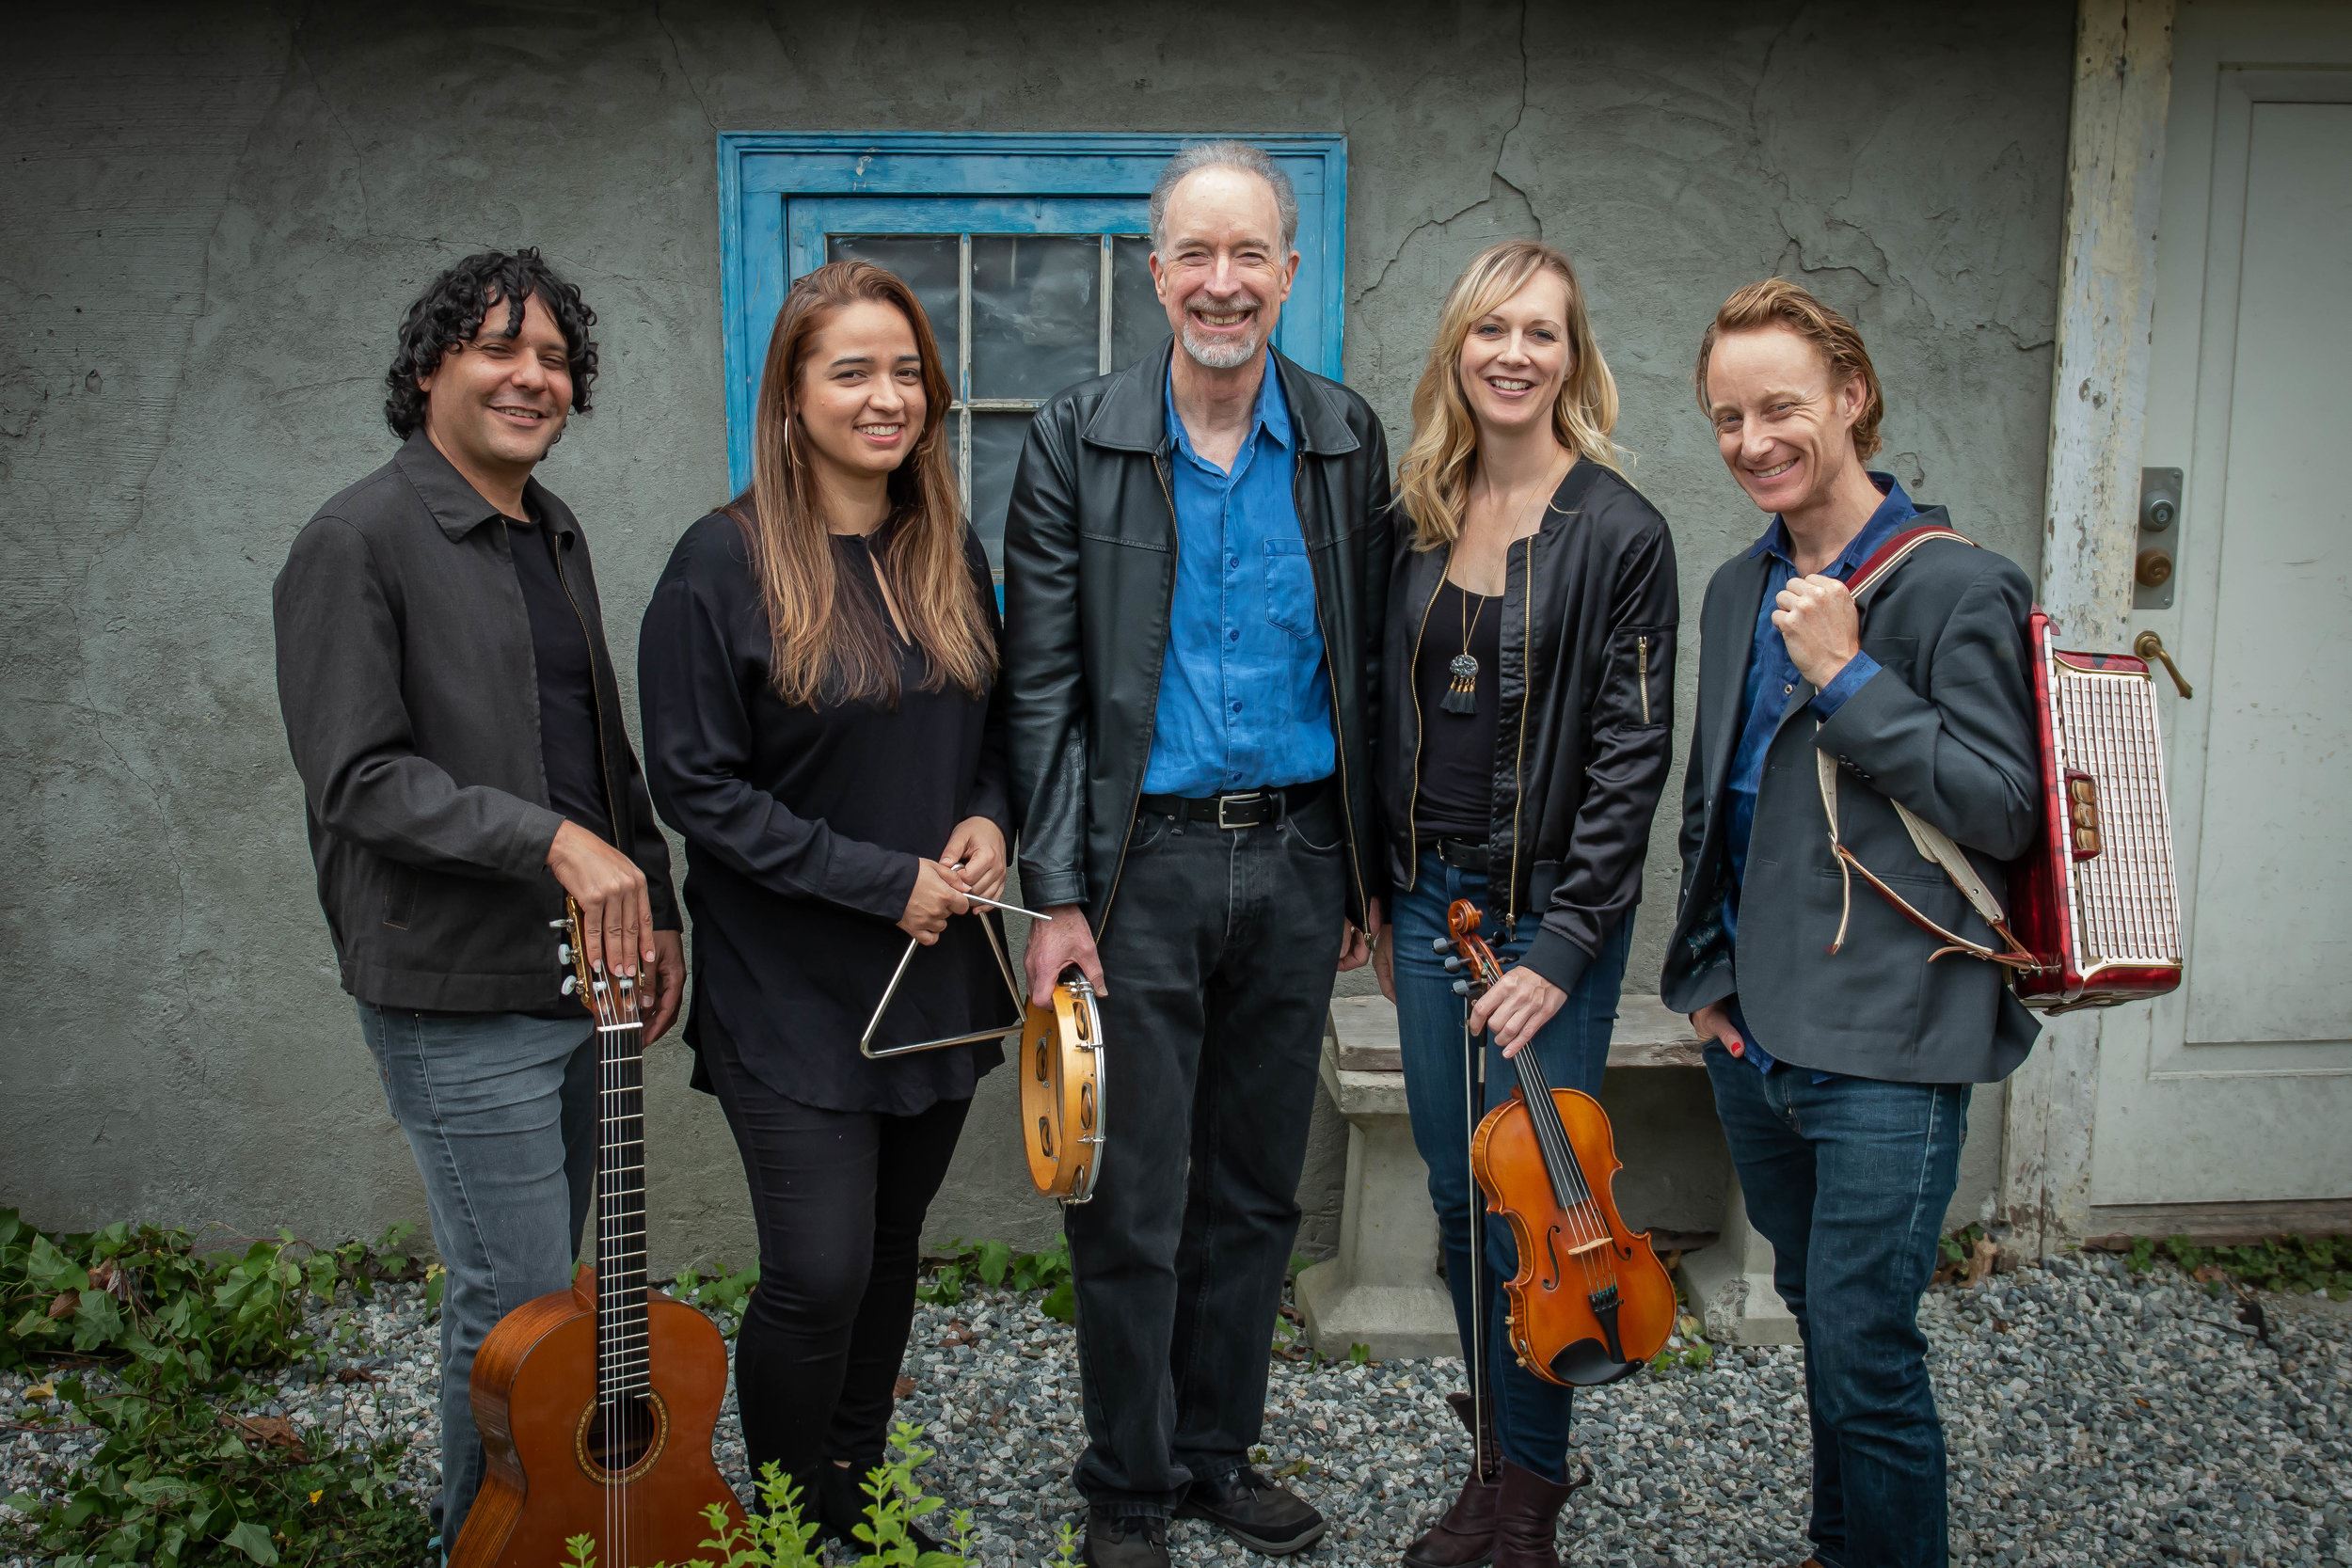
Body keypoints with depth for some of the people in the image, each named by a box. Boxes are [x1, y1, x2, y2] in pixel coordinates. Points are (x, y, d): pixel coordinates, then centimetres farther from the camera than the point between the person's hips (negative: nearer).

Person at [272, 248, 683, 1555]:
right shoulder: (360, 542, -11)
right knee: (519, 1308, -1)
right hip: (461, 1000, -8)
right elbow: (357, 780, -17)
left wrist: (654, 903, 12)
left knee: (551, 1285, 19)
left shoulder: (557, 535, 14)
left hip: (574, 972, 8)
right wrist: (553, 842, -23)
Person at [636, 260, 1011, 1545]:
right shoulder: (725, 562, -11)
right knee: (818, 1275, -4)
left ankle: (862, 1500, 35)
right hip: (792, 992, -5)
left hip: (936, 976, 5)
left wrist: (987, 822, -5)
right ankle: (800, 1523, 21)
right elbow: (695, 784, -13)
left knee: (889, 1256, 16)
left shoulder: (950, 553, 6)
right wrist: (880, 880, -16)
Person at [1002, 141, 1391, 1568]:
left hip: (1297, 859, 3)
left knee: (1257, 1189, 14)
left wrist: (1369, 875, 6)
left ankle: (1220, 1453, 33)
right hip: (1143, 862, -2)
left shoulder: (1347, 441, 4)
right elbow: (1042, 686, -5)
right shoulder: (1079, 441, -3)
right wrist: (1056, 894, -10)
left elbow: (1367, 673, 7)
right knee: (1133, 1204, 5)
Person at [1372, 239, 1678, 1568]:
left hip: (1553, 913, -5)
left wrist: (1563, 946, -15)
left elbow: (1632, 756, -11)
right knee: (1458, 1199, 12)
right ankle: (1497, 1461, 29)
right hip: (1431, 899, 5)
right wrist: (1383, 897, 11)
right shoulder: (1420, 519, 7)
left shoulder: (1621, 533, -9)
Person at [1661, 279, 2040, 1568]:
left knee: (1863, 1354, -3)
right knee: (1823, 1324, 20)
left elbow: (2003, 810, -15)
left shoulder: (1955, 587, -10)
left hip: (1884, 1051, -6)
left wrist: (1848, 677, -19)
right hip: (1752, 1036, 7)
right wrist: (1707, 966, 10)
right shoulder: (1738, 589, 11)